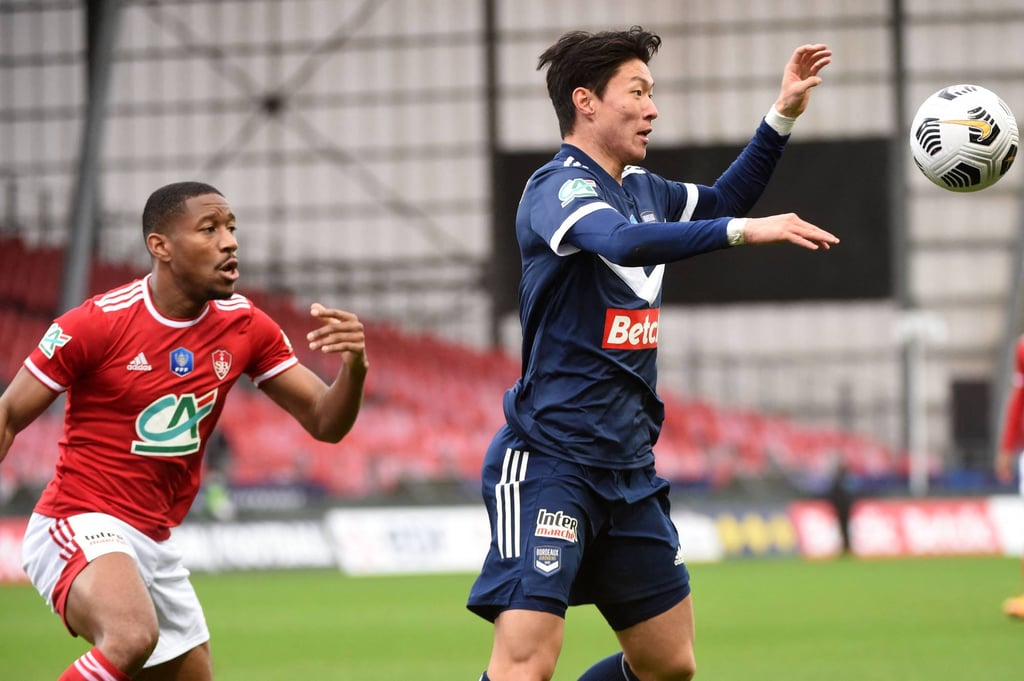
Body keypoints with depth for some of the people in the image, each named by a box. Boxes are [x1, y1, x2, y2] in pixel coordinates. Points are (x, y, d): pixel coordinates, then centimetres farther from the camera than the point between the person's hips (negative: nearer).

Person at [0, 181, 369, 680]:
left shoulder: (244, 325, 3)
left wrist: (353, 367, -17)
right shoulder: (99, 322, -13)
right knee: (133, 638, -37)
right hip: (80, 526, -8)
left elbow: (324, 422, 5)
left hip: (154, 543, 8)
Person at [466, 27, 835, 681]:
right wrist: (741, 230, -37)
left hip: (628, 468, 9)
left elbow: (719, 204, 31)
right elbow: (622, 240, -33)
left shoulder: (641, 188, 13)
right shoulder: (558, 187, -13)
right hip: (549, 462, -9)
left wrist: (783, 117, 20)